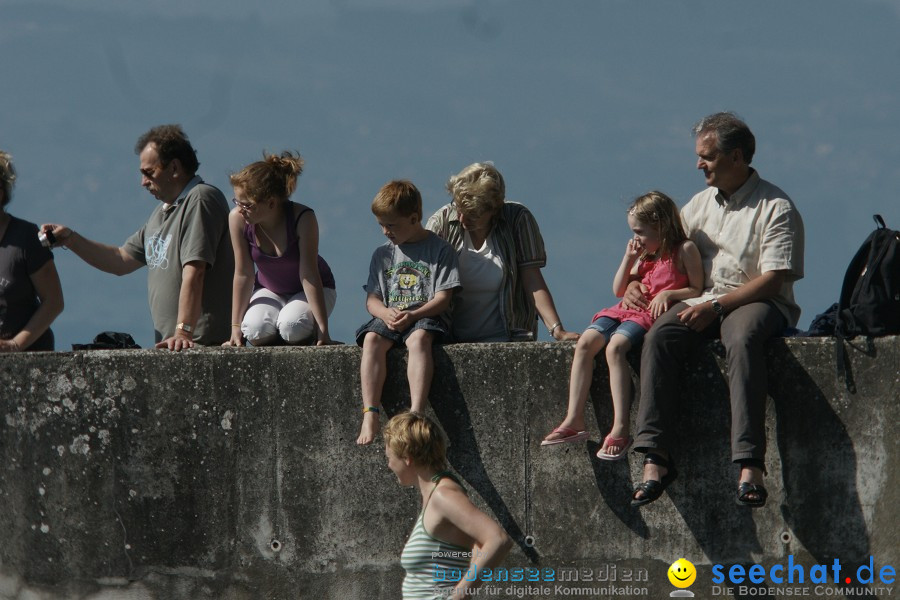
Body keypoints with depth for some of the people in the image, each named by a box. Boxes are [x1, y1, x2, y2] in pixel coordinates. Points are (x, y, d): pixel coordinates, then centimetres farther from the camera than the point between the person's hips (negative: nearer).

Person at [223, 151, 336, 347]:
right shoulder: (237, 219, -21)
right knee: (256, 329, -31)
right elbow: (243, 274, -15)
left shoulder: (303, 219, -29)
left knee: (292, 326, -34)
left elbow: (309, 276, -28)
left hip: (307, 291, -2)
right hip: (269, 290, 2)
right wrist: (235, 327, -16)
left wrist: (323, 331, -27)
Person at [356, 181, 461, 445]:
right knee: (372, 339, -30)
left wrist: (413, 315, -20)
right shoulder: (383, 254, 15)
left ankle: (416, 413, -48)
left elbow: (443, 297, -5)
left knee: (419, 338, -38)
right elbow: (372, 299, 11)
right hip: (389, 318, 4)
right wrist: (385, 313, -13)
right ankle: (370, 416, -37)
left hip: (427, 316, -4)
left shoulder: (439, 249, 2)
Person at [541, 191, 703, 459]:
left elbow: (697, 290, -3)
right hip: (629, 310, 8)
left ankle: (621, 428, -36)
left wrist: (668, 294, -17)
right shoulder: (645, 255, 23)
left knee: (615, 347, -33)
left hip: (654, 314, -8)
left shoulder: (684, 250, 0)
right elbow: (618, 290, 24)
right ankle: (574, 420, -18)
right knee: (585, 343, -14)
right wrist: (628, 258, 12)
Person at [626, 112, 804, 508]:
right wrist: (634, 283, 7)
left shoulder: (775, 208, -4)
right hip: (705, 302, 6)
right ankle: (656, 457, -34)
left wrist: (717, 306, -21)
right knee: (659, 337, -26)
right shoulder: (700, 205, 18)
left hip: (756, 302, -6)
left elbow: (772, 280, -13)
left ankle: (750, 467, -48)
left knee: (742, 338, -40)